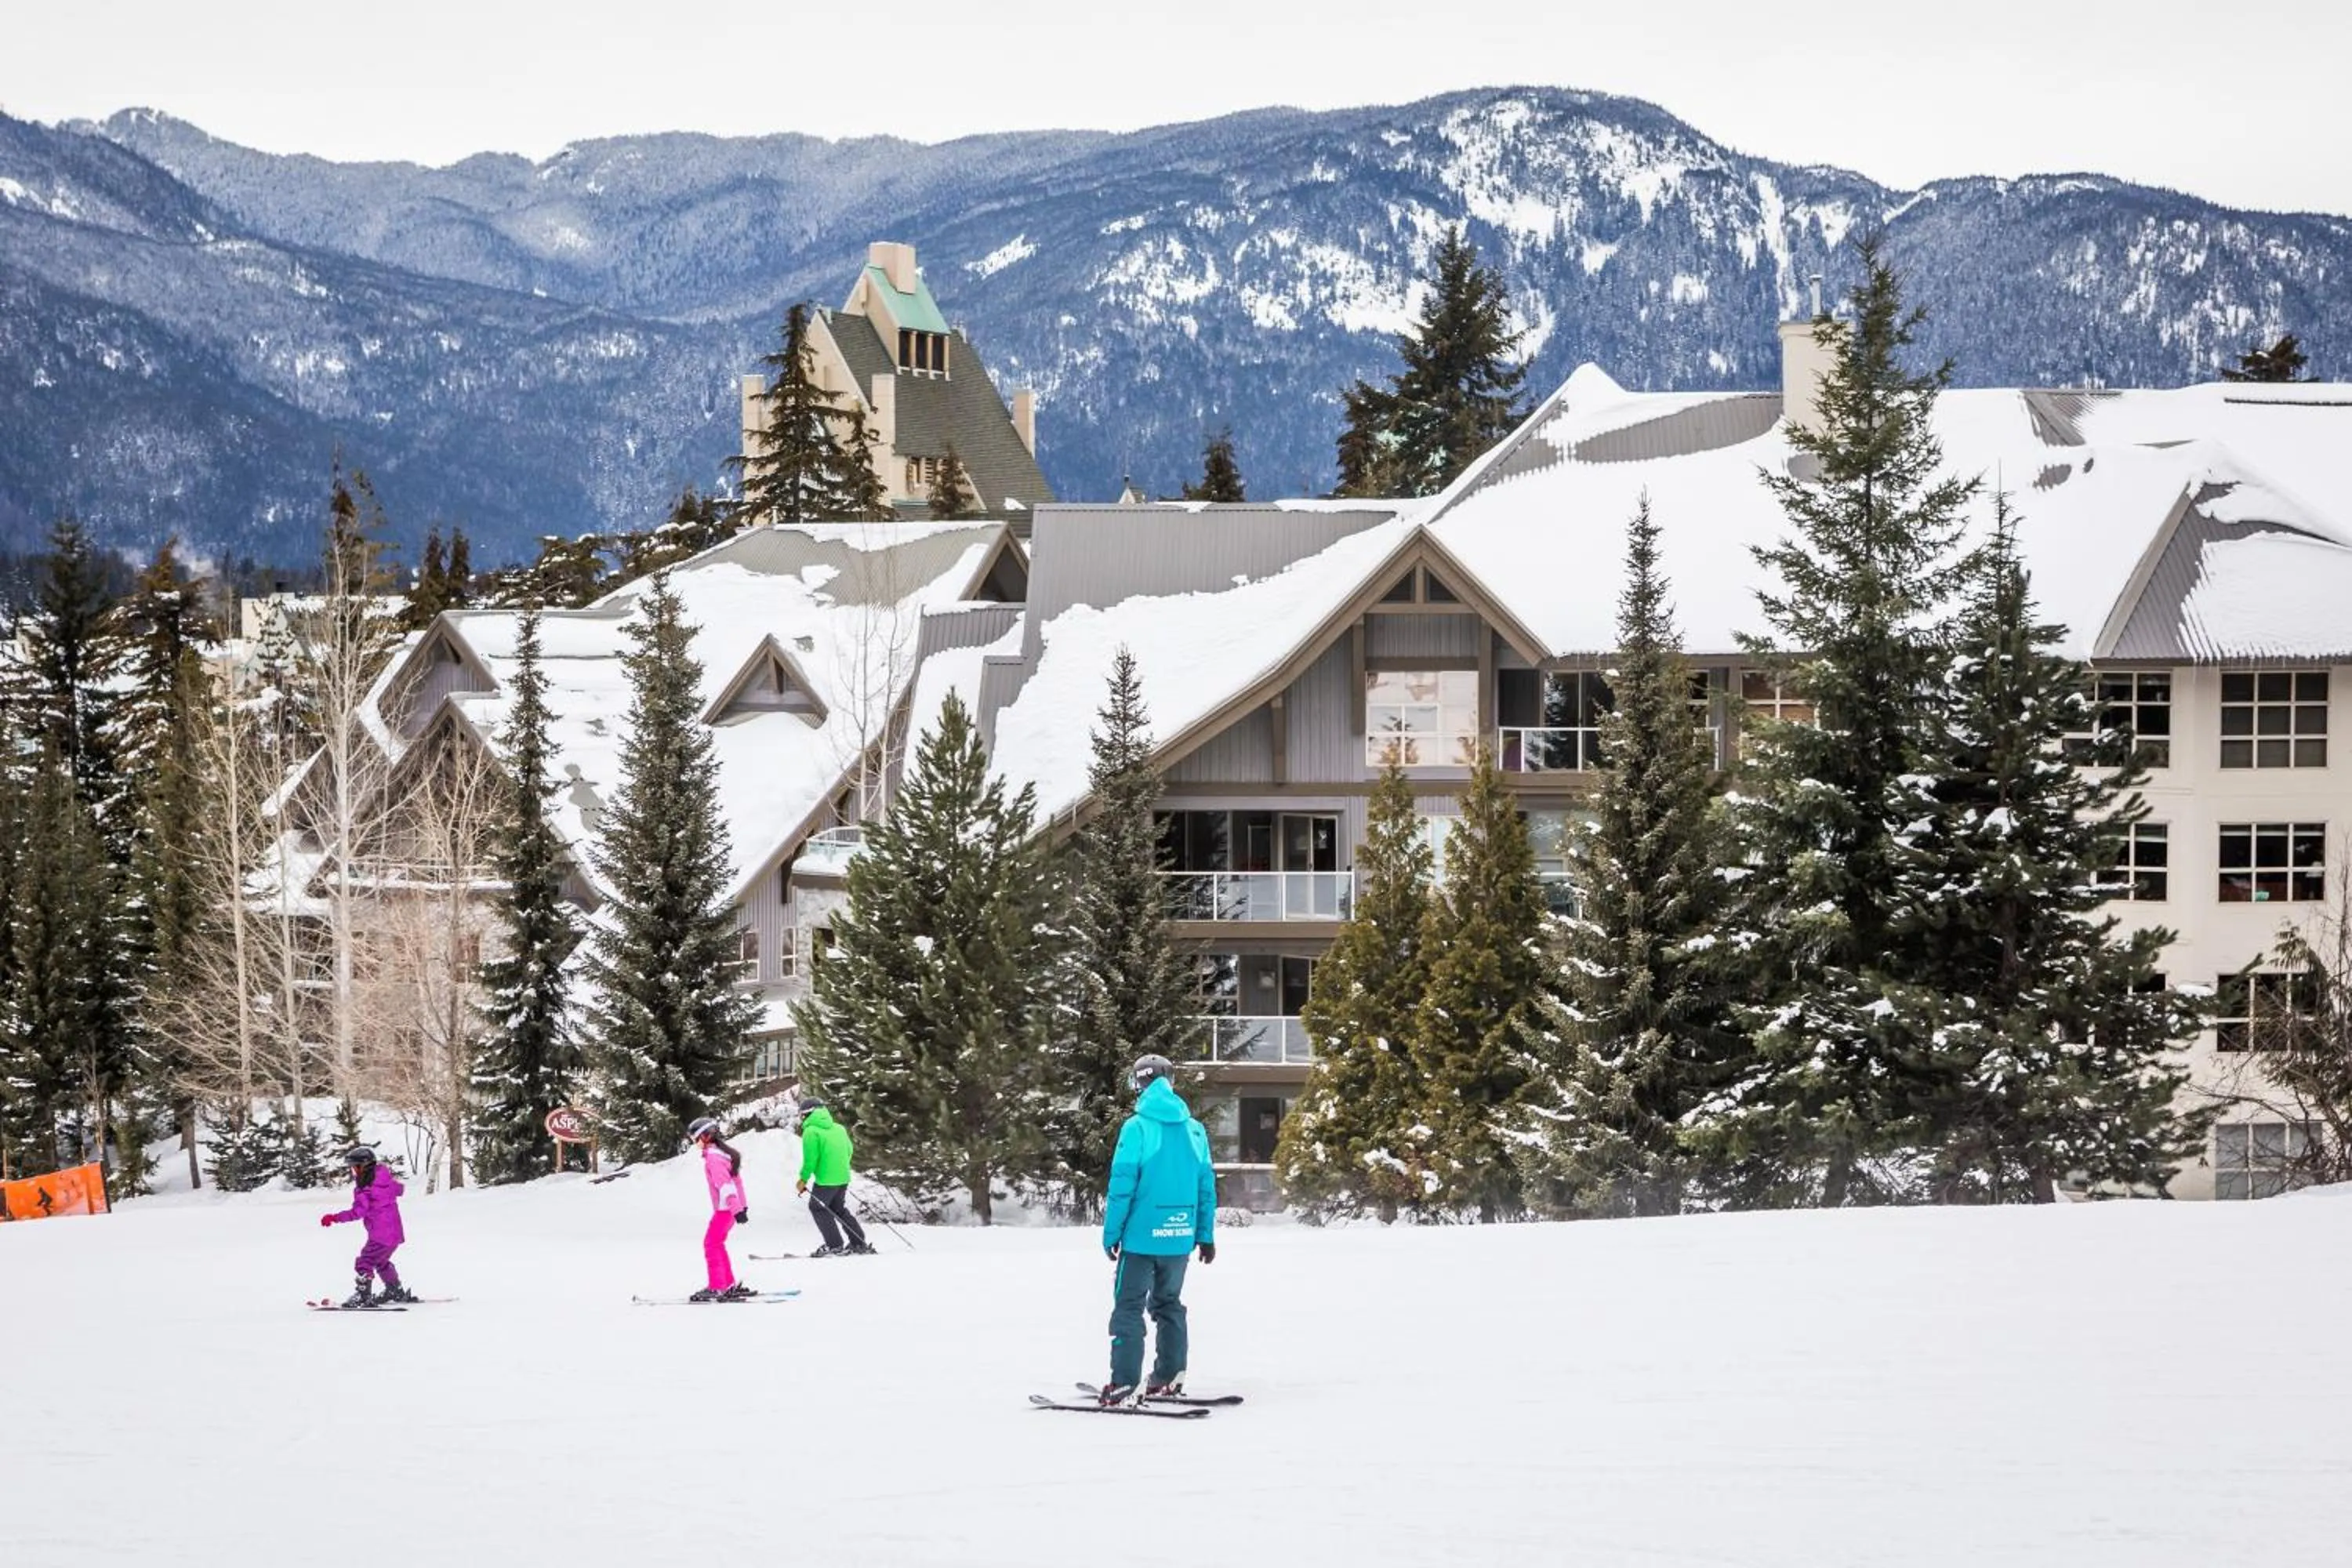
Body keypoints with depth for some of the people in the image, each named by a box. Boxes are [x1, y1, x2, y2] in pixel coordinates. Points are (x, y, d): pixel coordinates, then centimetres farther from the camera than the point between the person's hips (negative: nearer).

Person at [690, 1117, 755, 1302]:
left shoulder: (713, 1157, -16)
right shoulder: (724, 1153, 14)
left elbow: (725, 1184, -22)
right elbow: (737, 1180, 18)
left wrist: (737, 1209, -26)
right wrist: (742, 1206, 21)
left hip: (725, 1208, -10)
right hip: (733, 1207, 10)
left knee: (711, 1244, -6)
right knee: (717, 1244, 16)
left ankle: (717, 1287, -9)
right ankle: (730, 1284, 19)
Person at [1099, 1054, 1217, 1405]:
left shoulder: (1136, 1128, -11)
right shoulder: (1194, 1130, 4)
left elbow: (1122, 1185, -13)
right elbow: (1206, 1187, 8)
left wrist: (1111, 1233, -6)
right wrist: (1206, 1236, 14)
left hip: (1142, 1235, -5)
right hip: (1180, 1237, 5)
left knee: (1128, 1306, -1)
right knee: (1169, 1303, 19)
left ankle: (1123, 1383, -7)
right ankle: (1170, 1376, 20)